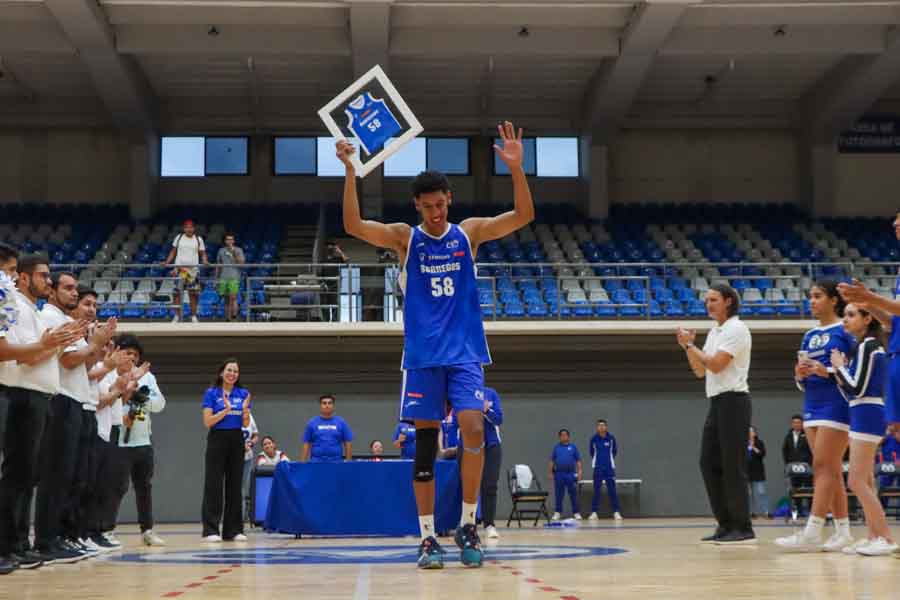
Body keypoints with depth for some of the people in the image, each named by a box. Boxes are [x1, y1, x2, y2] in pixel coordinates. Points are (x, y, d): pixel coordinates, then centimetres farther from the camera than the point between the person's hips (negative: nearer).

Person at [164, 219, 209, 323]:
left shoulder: (198, 239, 7)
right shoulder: (178, 238, 8)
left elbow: (202, 253, 8)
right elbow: (173, 252, 13)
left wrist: (205, 261, -11)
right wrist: (167, 262, 2)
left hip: (193, 269, 0)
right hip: (179, 268, 0)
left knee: (193, 294, 0)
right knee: (178, 292, -4)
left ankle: (194, 316, 7)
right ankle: (177, 316, 1)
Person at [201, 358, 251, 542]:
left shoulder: (243, 394, 8)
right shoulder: (211, 393, -2)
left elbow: (246, 424, 7)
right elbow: (207, 421, -9)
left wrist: (245, 410, -13)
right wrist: (226, 410, -20)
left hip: (237, 441, 4)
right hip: (217, 440, -4)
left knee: (235, 485, 5)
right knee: (213, 485, -5)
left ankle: (233, 530, 9)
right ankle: (210, 530, -3)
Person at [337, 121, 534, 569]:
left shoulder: (469, 233, 4)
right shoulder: (405, 238, 2)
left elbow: (524, 216, -5)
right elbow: (353, 226, -11)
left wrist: (516, 169, -19)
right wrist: (350, 172, -23)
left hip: (464, 352, 0)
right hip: (422, 355, 0)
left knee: (473, 430, -15)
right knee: (425, 444, 1)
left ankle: (467, 524, 1)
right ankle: (428, 537, 9)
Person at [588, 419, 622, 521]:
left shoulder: (611, 438, -4)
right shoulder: (594, 439, -4)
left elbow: (615, 451, 10)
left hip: (609, 468, 0)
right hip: (598, 468, 0)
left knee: (612, 490, 0)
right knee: (596, 490, 2)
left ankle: (616, 512, 5)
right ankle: (594, 513, 6)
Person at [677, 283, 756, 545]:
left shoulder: (736, 329, -8)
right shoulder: (714, 332, 19)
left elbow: (716, 364, -17)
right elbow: (700, 371, 19)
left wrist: (691, 345, -5)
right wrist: (687, 346, 6)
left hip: (733, 401, -9)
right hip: (717, 403, 9)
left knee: (732, 465, -9)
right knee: (709, 463, 6)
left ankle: (743, 529, -5)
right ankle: (725, 526, 12)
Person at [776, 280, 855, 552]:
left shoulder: (845, 331, -4)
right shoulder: (809, 336, 16)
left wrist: (827, 371, -22)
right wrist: (800, 375, -4)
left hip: (836, 405, -7)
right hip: (812, 406, 7)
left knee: (823, 466, -12)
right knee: (831, 470, 8)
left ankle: (812, 534, -14)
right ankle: (843, 531, 12)